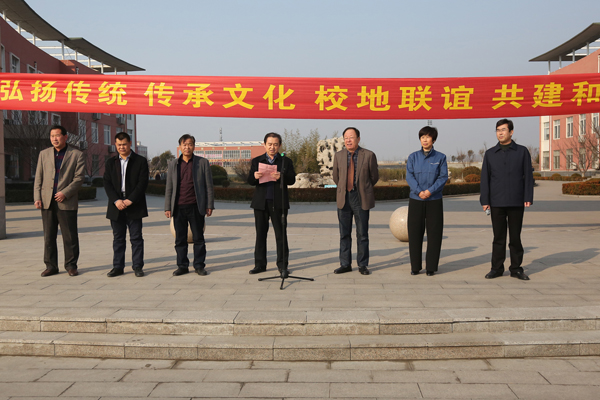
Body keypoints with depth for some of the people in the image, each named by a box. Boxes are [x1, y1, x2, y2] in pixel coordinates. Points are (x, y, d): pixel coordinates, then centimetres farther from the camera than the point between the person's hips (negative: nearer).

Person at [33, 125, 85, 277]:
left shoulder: (77, 155, 3)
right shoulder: (44, 154, 13)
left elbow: (79, 177, -4)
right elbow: (38, 178, 11)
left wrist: (65, 193, -14)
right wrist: (37, 197, 1)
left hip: (67, 202, -3)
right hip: (47, 202, 3)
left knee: (70, 237, 0)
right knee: (48, 236, 6)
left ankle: (71, 265, 12)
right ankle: (51, 266, 14)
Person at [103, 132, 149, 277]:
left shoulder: (141, 161, 2)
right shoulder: (110, 162, 12)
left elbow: (143, 183, -5)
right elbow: (107, 183, 3)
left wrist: (130, 200, -14)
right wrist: (116, 200, -12)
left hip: (134, 206, -3)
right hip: (116, 206, 3)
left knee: (136, 238, 1)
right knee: (118, 238, 8)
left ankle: (137, 266, 8)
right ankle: (118, 267, 14)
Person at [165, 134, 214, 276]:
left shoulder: (203, 163, 3)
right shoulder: (173, 164, 10)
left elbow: (209, 186, 3)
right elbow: (169, 188, 10)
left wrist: (209, 205, -2)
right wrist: (167, 207, 5)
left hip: (196, 206, -2)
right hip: (178, 207, 2)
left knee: (198, 238, 5)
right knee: (180, 239, 6)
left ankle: (199, 265, 14)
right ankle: (182, 266, 17)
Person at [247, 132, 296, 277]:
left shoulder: (286, 161, 8)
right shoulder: (256, 161, 12)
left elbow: (292, 180, -2)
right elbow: (250, 181, 5)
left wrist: (281, 176, -22)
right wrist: (254, 177, -18)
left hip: (278, 203, -2)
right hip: (261, 203, 2)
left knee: (281, 234, 0)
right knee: (260, 234, 6)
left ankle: (282, 265, 7)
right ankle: (260, 264, 14)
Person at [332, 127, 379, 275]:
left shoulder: (369, 155, -3)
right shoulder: (338, 156, 6)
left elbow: (374, 177, 7)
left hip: (361, 199, -2)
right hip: (344, 198, 3)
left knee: (362, 234, 4)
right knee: (344, 234, 6)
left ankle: (362, 265, 14)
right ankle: (345, 264, 15)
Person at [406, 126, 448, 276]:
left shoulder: (440, 157, 5)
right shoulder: (413, 157, 7)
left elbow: (443, 177, -2)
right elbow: (409, 176, -1)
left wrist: (430, 190, -16)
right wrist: (419, 191, -16)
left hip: (434, 200, -1)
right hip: (415, 200, 1)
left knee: (434, 233, 1)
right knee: (414, 233, 2)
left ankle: (431, 266, 10)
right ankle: (415, 266, 12)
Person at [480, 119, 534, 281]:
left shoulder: (522, 151, 6)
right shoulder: (490, 153, 8)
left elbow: (528, 176, 4)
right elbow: (485, 178, 7)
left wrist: (528, 198, -4)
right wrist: (485, 200, 0)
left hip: (516, 202, -1)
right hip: (497, 203, 1)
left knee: (515, 237, 5)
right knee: (498, 237, 5)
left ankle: (516, 268, 14)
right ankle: (497, 268, 12)